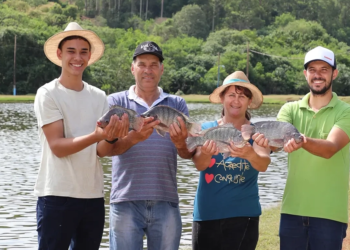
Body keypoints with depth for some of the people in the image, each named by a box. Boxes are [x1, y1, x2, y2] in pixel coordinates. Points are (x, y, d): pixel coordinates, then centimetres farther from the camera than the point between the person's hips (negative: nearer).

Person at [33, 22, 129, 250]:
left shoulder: (99, 97, 7)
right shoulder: (48, 94, -6)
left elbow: (101, 150, 2)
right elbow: (57, 147, -14)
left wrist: (113, 136, -20)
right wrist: (97, 135, -28)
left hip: (93, 196, 5)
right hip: (57, 196, -5)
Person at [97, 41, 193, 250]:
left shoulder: (177, 104, 11)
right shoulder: (116, 101, 6)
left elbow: (189, 154, 3)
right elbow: (107, 147, -8)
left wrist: (181, 144, -22)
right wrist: (134, 138, -29)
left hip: (166, 201, 2)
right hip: (126, 201, -2)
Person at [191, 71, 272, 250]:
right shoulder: (207, 129, 1)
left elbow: (263, 164, -19)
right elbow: (198, 164, -14)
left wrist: (250, 154, -42)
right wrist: (206, 154, -37)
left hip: (243, 215, -1)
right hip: (206, 215, 1)